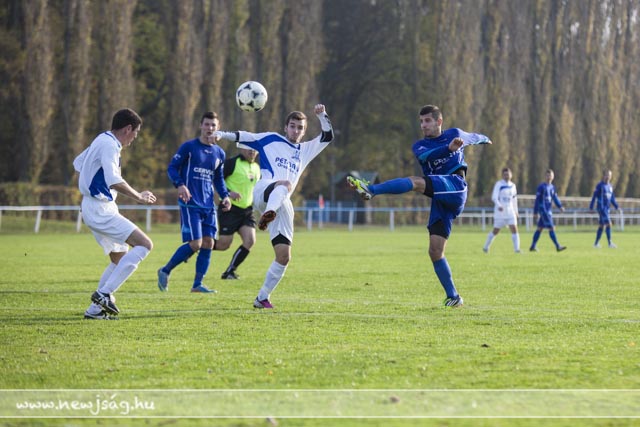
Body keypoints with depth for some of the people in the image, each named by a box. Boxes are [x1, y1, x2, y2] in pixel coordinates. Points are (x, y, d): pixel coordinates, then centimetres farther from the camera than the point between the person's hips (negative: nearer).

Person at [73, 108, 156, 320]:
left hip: (95, 208, 11)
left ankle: (95, 309, 14)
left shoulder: (102, 140, 15)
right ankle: (104, 293, -17)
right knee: (144, 244, -16)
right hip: (100, 209, -11)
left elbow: (78, 163, 29)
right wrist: (138, 196, -18)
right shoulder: (109, 145, -17)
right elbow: (114, 181, -29)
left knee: (120, 259, 15)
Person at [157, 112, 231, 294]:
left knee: (208, 243, -1)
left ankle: (198, 284, 7)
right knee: (195, 243, -14)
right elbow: (172, 167, -3)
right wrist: (180, 185, -21)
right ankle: (165, 271, 4)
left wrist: (224, 196, 7)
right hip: (190, 204, -6)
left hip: (208, 205, 6)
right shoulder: (188, 147, -2)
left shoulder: (219, 153, 14)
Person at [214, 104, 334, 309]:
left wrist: (322, 115, 9)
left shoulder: (306, 150, 29)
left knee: (284, 256, -2)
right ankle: (268, 214, -70)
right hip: (263, 191, -5)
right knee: (285, 184, -42)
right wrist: (222, 134, 0)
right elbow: (243, 137, 14)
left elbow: (328, 136, 24)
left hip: (283, 205, 5)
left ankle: (262, 297, 10)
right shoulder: (271, 139, 17)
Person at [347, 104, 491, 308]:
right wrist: (449, 148, -30)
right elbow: (426, 156, -12)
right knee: (435, 251, -5)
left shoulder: (454, 134, 14)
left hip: (455, 186, -4)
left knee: (416, 182, -29)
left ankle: (370, 189, -40)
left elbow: (472, 137, 38)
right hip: (440, 200, 4)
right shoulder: (419, 146, 14)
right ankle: (453, 298, 2)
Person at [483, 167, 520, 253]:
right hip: (500, 211, -4)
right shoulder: (499, 184, -8)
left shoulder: (512, 185, 10)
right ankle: (486, 246, 22)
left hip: (510, 211, 4)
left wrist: (516, 211, 23)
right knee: (496, 231, 3)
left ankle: (516, 248, -9)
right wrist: (499, 205, -35)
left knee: (514, 229, -10)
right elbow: (494, 197, -17)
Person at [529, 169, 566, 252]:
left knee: (540, 228, 12)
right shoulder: (541, 187, -9)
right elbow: (537, 200, -9)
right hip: (543, 210, -8)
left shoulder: (552, 187, 13)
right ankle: (558, 246, -13)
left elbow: (555, 198, 13)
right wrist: (535, 212, -10)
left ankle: (533, 247, 18)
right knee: (551, 228, -12)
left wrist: (560, 206, -5)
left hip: (549, 211, 8)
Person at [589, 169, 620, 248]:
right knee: (608, 224, -15)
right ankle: (610, 243, -17)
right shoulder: (600, 185, -7)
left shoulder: (610, 186, 15)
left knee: (601, 226, 9)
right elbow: (594, 196, -6)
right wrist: (591, 207, -8)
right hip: (601, 207, -7)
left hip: (607, 208, 7)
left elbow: (612, 198, 20)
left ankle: (596, 243, 15)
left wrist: (617, 206, 11)